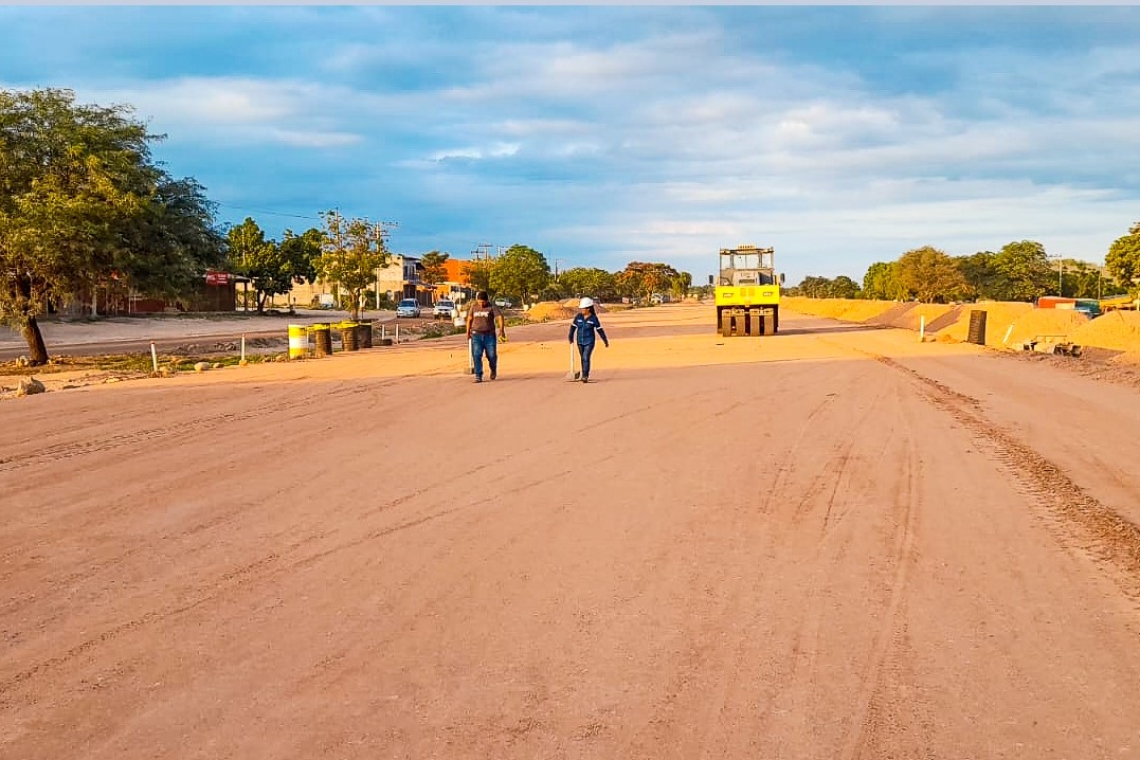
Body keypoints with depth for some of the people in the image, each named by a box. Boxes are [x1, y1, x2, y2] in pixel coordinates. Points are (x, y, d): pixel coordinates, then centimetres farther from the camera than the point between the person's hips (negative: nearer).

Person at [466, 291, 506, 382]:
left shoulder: (491, 308, -5)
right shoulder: (473, 307, 6)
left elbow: (500, 317, -15)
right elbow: (469, 319, 17)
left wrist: (502, 330, -27)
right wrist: (468, 332, 17)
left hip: (489, 335, -2)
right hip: (476, 335, 2)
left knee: (492, 355, 1)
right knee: (476, 355, -9)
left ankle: (493, 370, 32)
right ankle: (478, 376, -6)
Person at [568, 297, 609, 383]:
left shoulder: (593, 318, -10)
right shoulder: (578, 316, -3)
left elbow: (600, 330, -4)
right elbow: (573, 326, 8)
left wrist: (606, 341, 0)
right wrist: (571, 337, 9)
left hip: (589, 341, -4)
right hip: (580, 341, 4)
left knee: (586, 358, -15)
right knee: (583, 358, 12)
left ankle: (585, 376, -10)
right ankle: (584, 375, 25)